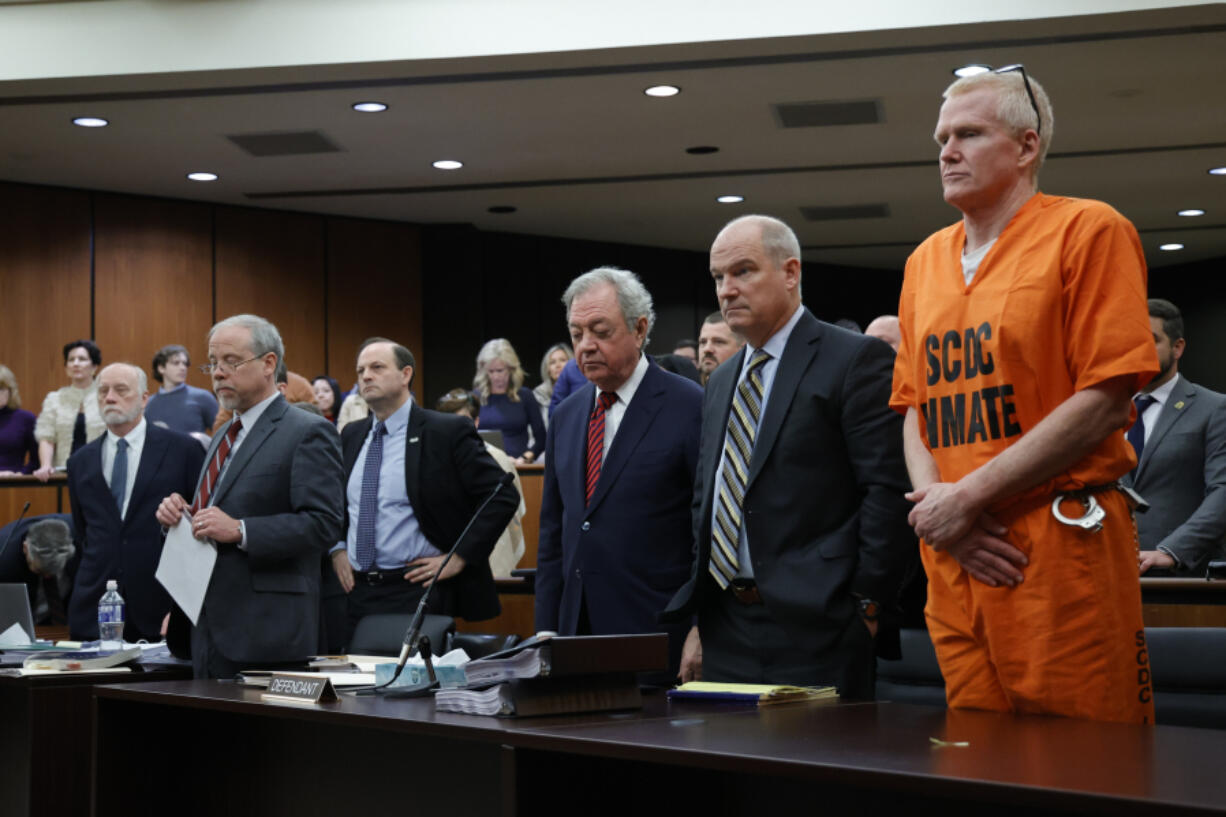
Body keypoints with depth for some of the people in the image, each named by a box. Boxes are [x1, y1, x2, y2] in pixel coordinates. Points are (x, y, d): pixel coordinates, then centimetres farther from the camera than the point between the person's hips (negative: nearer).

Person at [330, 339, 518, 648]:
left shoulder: (447, 432, -6)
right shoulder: (351, 436, 13)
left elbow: (502, 496, -9)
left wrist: (459, 558, -12)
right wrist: (337, 548, 11)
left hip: (417, 591, -5)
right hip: (357, 592, 5)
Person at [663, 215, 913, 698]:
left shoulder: (856, 360, -5)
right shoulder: (721, 382, 19)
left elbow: (889, 491, -12)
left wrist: (866, 609, -14)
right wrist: (699, 622, 15)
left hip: (813, 632, -7)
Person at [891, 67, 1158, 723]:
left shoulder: (1088, 231, -3)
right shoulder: (926, 261, 16)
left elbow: (1106, 399, -11)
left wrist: (967, 497, -13)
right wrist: (934, 501, -4)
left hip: (1061, 546, -5)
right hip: (954, 554, 6)